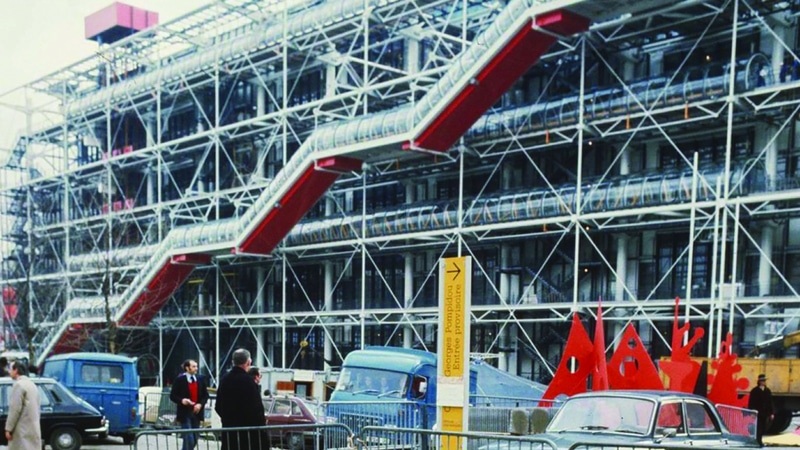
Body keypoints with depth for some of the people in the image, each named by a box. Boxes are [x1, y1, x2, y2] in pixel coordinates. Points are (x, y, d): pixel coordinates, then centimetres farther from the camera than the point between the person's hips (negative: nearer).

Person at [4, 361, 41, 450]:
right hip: (33, 429, 9)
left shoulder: (19, 384, -10)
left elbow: (15, 409, -16)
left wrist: (8, 428, -13)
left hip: (22, 429, -9)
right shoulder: (32, 384, 19)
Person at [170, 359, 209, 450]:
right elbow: (172, 396, -3)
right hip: (185, 413, -5)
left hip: (196, 413, 5)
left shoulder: (201, 380, 8)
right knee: (189, 440, -12)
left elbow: (205, 395, 11)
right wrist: (182, 400, -22)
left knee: (194, 441, 10)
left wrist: (200, 404, -8)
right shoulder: (180, 380, -5)